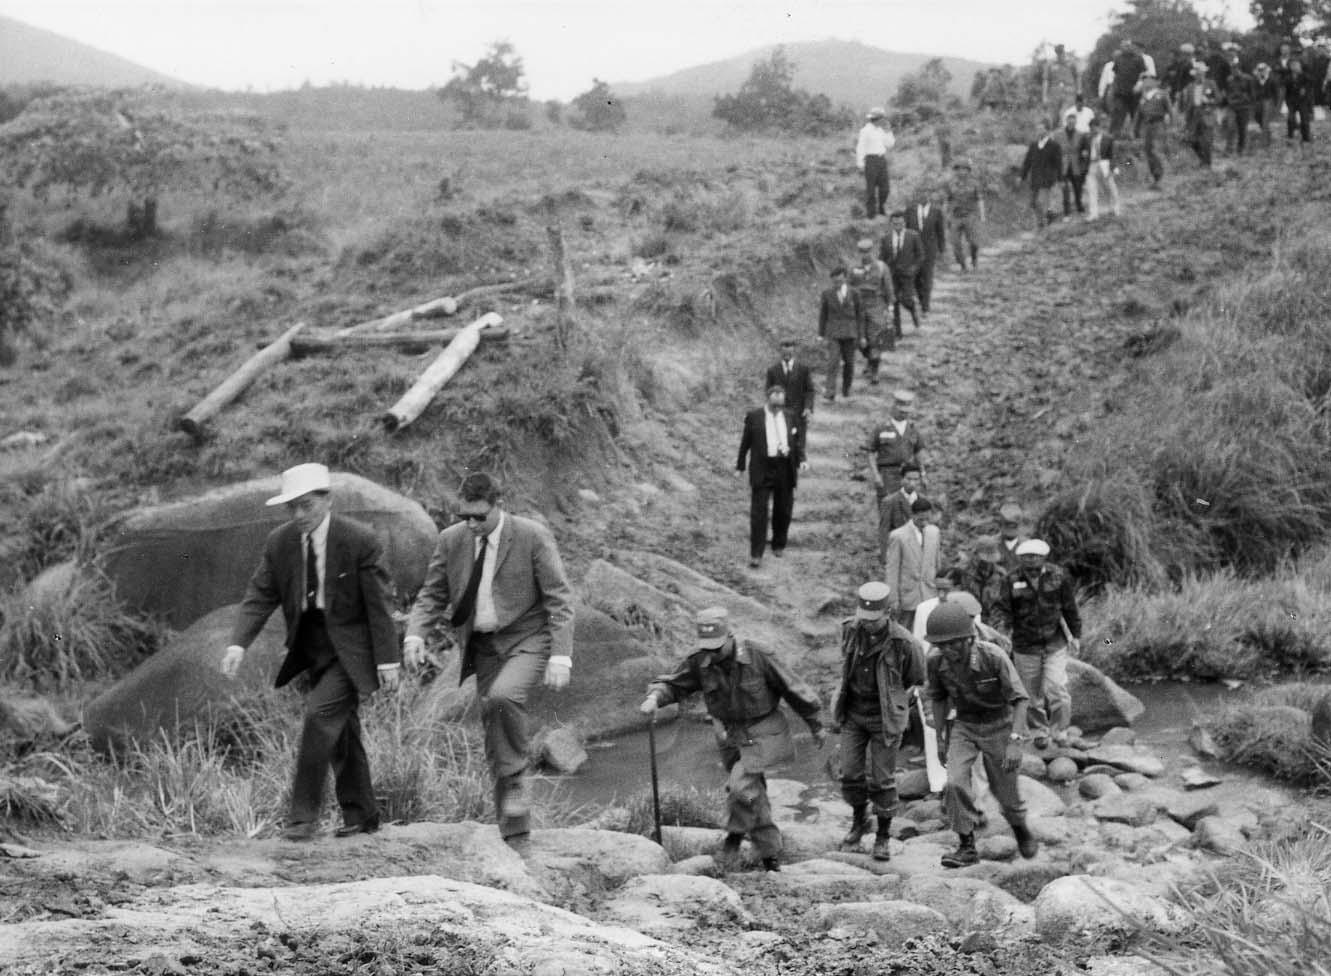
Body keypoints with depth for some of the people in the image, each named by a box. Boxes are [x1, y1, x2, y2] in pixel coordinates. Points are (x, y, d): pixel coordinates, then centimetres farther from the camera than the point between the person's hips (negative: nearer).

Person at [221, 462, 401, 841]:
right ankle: (360, 816, 24)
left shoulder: (360, 541, -15)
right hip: (310, 649, 5)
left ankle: (303, 815, -13)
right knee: (340, 730, 12)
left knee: (320, 715, -20)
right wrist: (238, 643, -17)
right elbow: (260, 596, -2)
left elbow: (380, 603, -12)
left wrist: (387, 660, -14)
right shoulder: (279, 543, -2)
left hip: (349, 649, -5)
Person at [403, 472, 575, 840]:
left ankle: (516, 779, -11)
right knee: (494, 739, 3)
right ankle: (513, 833, 13)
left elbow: (559, 599, -10)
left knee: (502, 697, -33)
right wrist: (415, 635, -11)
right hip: (484, 646, 5)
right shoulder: (451, 540, 2)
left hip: (528, 640, -5)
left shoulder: (533, 536, -11)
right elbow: (431, 595, 8)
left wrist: (560, 656, -18)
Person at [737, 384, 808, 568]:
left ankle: (779, 546, 31)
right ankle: (756, 554, -5)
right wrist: (740, 467, 4)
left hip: (785, 469, 3)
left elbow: (797, 441, 11)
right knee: (758, 511, -6)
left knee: (783, 510, 12)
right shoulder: (754, 417, 1)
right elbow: (745, 442, 5)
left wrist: (801, 460, -5)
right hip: (762, 469, -3)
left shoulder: (790, 417, 10)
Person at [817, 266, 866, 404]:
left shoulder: (854, 294, -1)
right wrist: (821, 334, 7)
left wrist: (862, 336, 3)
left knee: (849, 362, 7)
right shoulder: (827, 294, 0)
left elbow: (860, 315, 4)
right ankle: (830, 392, -17)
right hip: (833, 333, -1)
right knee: (833, 361, -13)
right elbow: (823, 315, 7)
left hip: (850, 333, 1)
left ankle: (846, 388, 28)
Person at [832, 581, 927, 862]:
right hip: (853, 714, 4)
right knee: (851, 774, 5)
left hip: (885, 718, -4)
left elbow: (915, 677, -1)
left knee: (882, 780, 0)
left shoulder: (903, 643, -21)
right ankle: (858, 821, 30)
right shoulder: (851, 629, -8)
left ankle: (883, 837, 16)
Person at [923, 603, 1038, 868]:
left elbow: (1019, 699, -24)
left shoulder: (993, 656, -30)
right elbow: (938, 697, 1)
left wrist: (1015, 743, -31)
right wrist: (940, 739, 6)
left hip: (999, 725, -2)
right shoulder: (935, 660, -18)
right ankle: (967, 847, -4)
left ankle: (1020, 828, 42)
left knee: (1004, 790, 10)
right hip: (964, 726, 2)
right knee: (956, 784, -17)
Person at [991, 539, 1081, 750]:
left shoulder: (1058, 576, -5)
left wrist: (1075, 635, 10)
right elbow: (1001, 608, -10)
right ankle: (1040, 731, 29)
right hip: (1025, 647, 1)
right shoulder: (1012, 581, -8)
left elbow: (1070, 609, 5)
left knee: (1056, 688, -10)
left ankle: (1060, 732, 8)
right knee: (1033, 693, 10)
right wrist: (1001, 628, -30)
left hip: (1055, 645, -1)